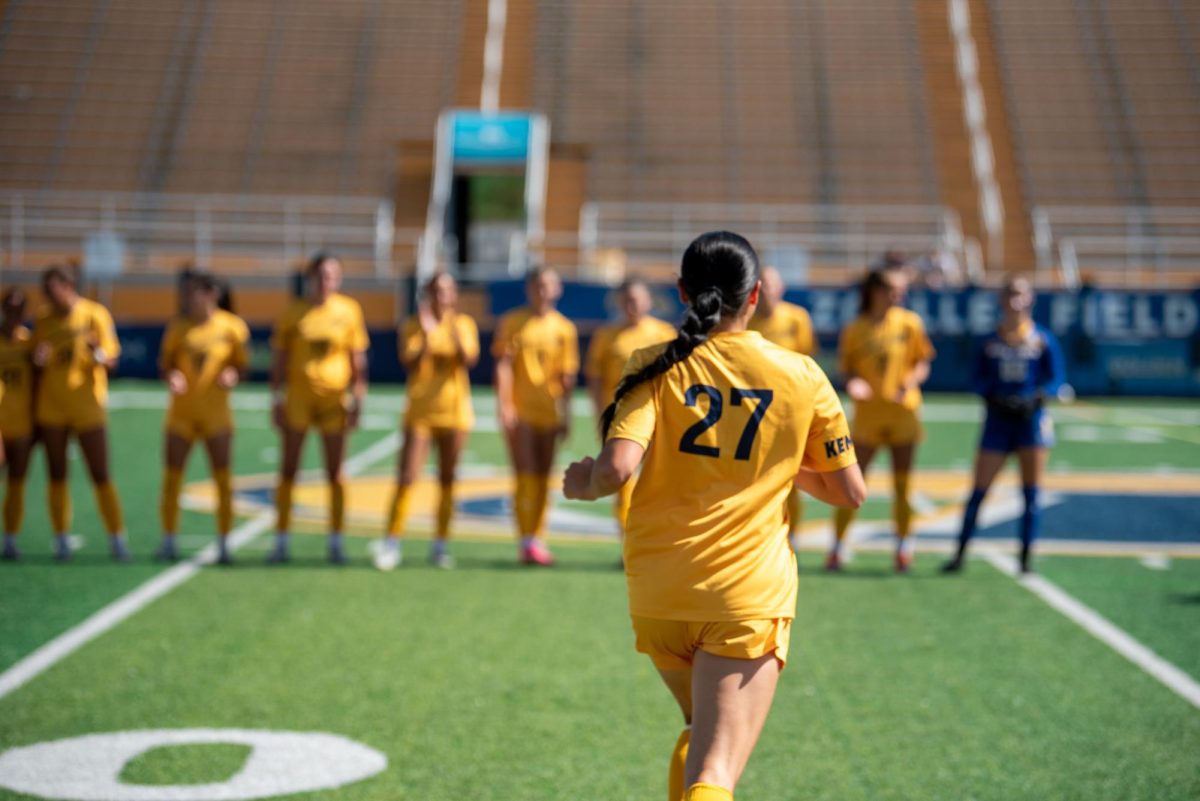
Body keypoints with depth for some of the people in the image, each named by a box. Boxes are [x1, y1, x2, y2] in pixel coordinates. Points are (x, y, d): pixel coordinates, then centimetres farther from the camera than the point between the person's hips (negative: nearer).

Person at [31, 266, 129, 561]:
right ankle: (61, 540, 10)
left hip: (88, 407, -3)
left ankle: (117, 539, 3)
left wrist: (98, 353, -27)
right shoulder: (43, 321, 6)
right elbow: (37, 369, 12)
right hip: (51, 409, 3)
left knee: (101, 476, -3)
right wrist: (38, 361, -11)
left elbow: (111, 361, -5)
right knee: (57, 475, 4)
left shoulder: (95, 315, -4)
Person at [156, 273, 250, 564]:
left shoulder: (231, 327, -3)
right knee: (172, 477, 2)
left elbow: (240, 363, 6)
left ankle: (223, 544, 6)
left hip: (216, 412, -1)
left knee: (223, 479, -2)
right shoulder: (178, 327, 1)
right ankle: (168, 542, 13)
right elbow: (164, 363, 8)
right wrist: (170, 377, -13)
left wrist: (232, 375, -15)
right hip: (181, 411, 2)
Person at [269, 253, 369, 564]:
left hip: (334, 398, 0)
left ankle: (336, 542, 11)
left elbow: (358, 360, 4)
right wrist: (277, 401, -1)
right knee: (288, 470, 2)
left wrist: (356, 400, -1)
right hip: (298, 397, 0)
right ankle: (282, 541, 8)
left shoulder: (349, 311, 2)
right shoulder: (293, 312, 0)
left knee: (335, 474, 3)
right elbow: (279, 360, 3)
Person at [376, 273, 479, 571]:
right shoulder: (413, 327, 1)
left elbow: (470, 360, -11)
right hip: (420, 412, -1)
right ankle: (391, 543, -4)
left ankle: (440, 545, 15)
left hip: (455, 412, 2)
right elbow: (410, 364, -12)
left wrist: (455, 333, -25)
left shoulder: (465, 325, 4)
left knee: (447, 480, 7)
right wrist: (427, 334, -22)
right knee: (406, 478, -8)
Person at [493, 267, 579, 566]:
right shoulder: (512, 322, 1)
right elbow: (503, 364, -4)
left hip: (550, 412, 3)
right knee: (525, 475, -8)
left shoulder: (565, 328, 7)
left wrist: (565, 414, 3)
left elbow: (567, 376, 8)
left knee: (543, 478, 7)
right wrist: (503, 403, -14)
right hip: (520, 410, -3)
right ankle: (527, 541, -6)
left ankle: (538, 539, 15)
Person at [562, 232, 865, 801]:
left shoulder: (655, 367, -3)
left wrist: (586, 481, 5)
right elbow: (850, 491, 7)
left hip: (658, 593, 2)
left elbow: (617, 469, -18)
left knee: (701, 736, 28)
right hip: (751, 594, -2)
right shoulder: (802, 376, 1)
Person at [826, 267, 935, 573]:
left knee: (902, 485, 4)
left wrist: (911, 381, -14)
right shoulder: (854, 330, -1)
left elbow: (923, 362, 6)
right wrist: (852, 383, -18)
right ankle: (837, 547, 6)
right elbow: (846, 368, 4)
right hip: (868, 413, -1)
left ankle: (903, 547, 17)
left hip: (903, 412, 1)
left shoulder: (910, 323, 2)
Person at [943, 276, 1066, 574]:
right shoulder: (990, 341, 5)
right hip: (998, 418, 1)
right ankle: (960, 553, 7)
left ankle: (1026, 557, 8)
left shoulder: (1043, 340, 2)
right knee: (979, 489, -2)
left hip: (1031, 417, -1)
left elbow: (1056, 379, 1)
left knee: (1031, 492, -1)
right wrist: (992, 398, -14)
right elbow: (979, 379, 5)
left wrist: (1035, 399, -15)